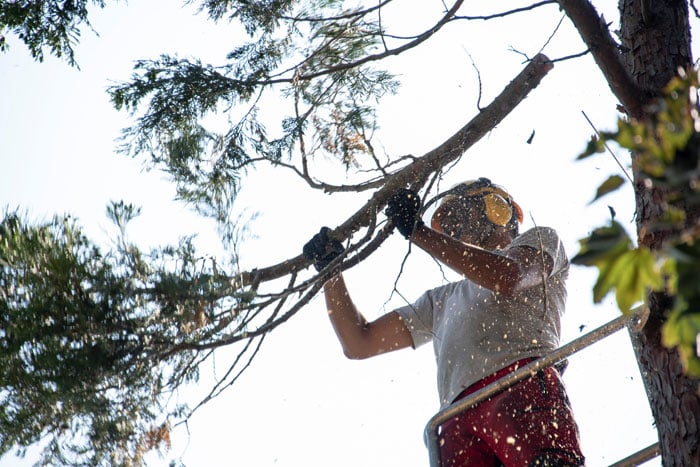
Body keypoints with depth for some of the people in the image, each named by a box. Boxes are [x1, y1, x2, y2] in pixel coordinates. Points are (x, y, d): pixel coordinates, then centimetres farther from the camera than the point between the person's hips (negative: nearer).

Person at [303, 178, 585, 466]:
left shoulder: (540, 240, 27)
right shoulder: (440, 300, 41)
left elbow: (508, 278, 3)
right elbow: (359, 344, 38)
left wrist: (418, 231, 8)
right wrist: (330, 270, 31)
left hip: (524, 381, -3)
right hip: (459, 423, 3)